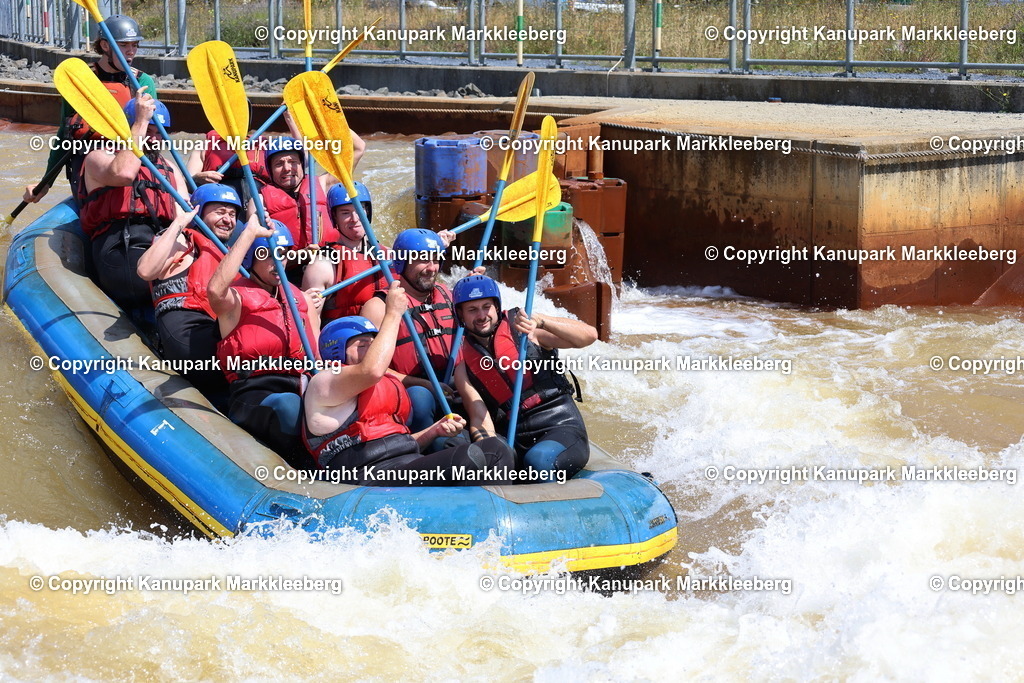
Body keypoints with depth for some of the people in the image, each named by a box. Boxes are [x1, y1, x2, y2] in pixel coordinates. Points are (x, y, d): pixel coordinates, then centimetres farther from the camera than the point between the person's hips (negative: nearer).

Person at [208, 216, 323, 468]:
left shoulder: (302, 298, 24)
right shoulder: (237, 298, 5)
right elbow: (215, 289, -21)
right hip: (254, 394, -5)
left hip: (302, 389, 5)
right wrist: (249, 233, -18)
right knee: (289, 404, -38)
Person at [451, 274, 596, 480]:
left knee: (539, 459, -35)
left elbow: (589, 335, -8)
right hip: (514, 441, 2)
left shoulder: (523, 326, 2)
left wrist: (540, 322, -23)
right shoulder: (463, 365, 10)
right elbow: (479, 418, 0)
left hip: (562, 427, -2)